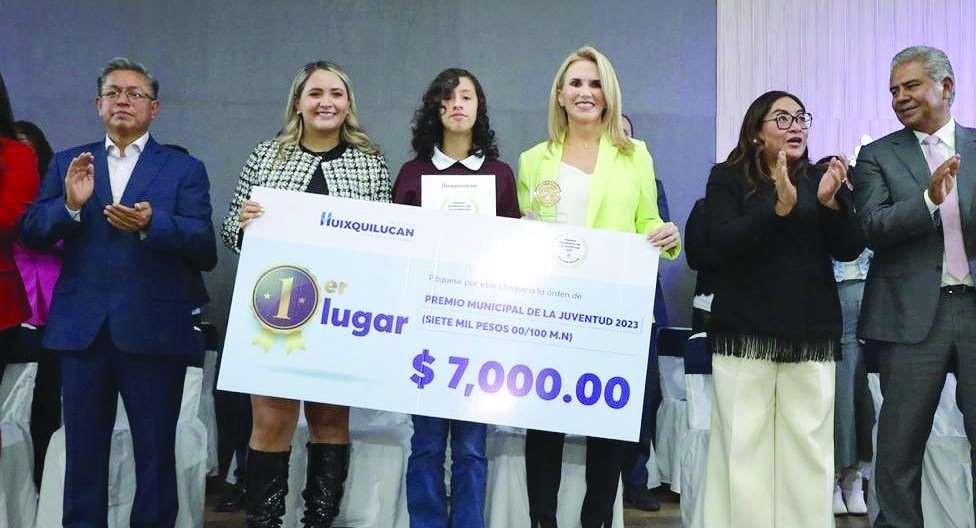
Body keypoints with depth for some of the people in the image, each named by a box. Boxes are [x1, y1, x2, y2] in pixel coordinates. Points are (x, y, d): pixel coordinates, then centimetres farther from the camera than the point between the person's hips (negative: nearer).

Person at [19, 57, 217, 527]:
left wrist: (151, 223, -24)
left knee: (156, 453, 6)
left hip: (153, 330, -2)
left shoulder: (184, 168, 4)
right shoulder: (67, 163, 13)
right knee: (82, 451, 11)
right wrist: (70, 205, -14)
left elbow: (205, 248, -7)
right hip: (82, 328, 3)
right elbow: (30, 234, 4)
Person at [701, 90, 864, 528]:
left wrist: (830, 202, -14)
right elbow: (721, 243, -10)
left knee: (809, 450, 1)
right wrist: (779, 208, -22)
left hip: (811, 334, 2)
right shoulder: (728, 178, 4)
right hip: (745, 333, -2)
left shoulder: (821, 178, 11)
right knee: (745, 447, -1)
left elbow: (849, 250, 4)